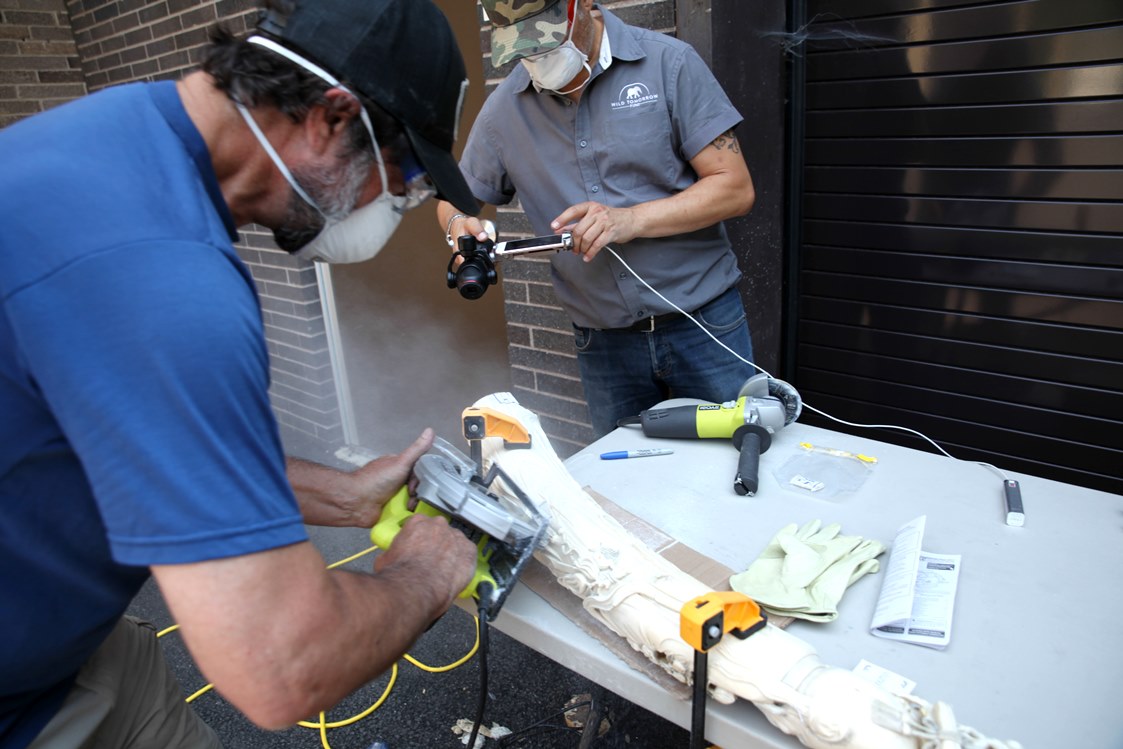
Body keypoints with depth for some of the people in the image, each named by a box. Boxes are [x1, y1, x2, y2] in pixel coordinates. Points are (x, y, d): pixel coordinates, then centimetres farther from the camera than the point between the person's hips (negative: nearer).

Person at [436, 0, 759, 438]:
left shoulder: (669, 64, -7)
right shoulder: (504, 109, 1)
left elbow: (735, 189, -10)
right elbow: (456, 198, 12)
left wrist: (631, 220, -22)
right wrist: (458, 223, -12)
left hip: (703, 322, -2)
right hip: (603, 343, 2)